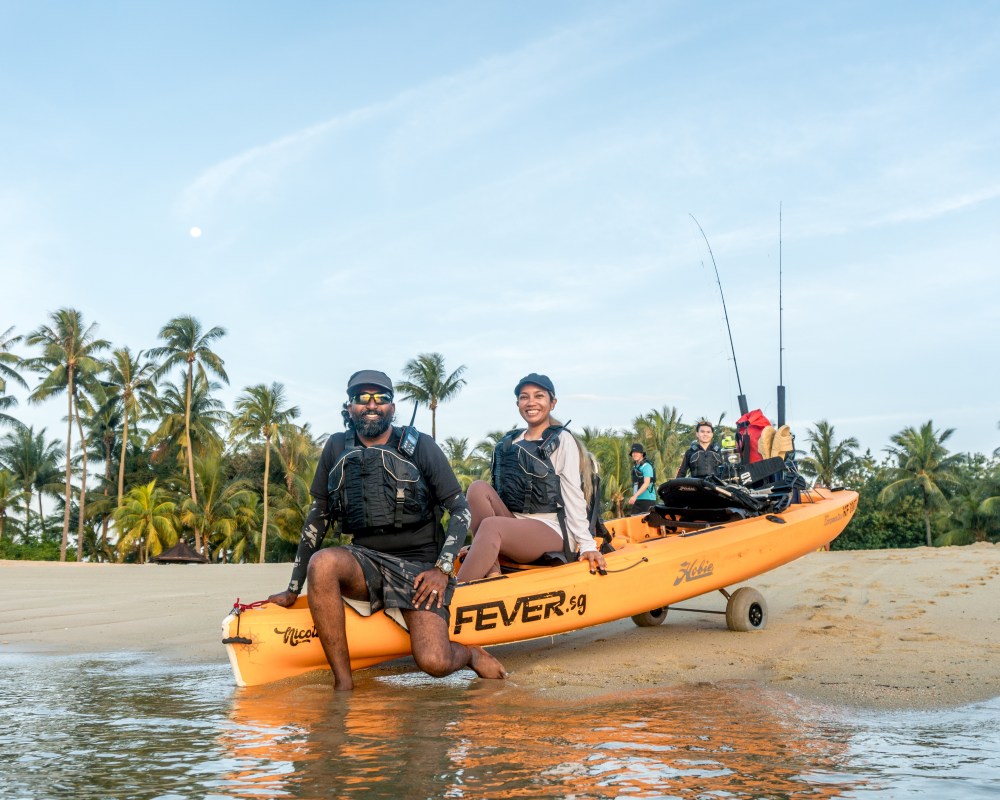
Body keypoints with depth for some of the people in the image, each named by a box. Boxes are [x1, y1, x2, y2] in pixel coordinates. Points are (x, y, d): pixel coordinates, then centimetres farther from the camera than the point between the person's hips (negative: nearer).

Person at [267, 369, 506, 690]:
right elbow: (318, 517, 9)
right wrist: (293, 589, 6)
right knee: (322, 563, -33)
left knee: (433, 663, -24)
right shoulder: (337, 449, 7)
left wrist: (443, 570, -10)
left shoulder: (420, 447, 0)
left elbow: (460, 510, 1)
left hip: (418, 568, -2)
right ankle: (343, 683, -25)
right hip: (365, 563, 3)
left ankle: (471, 654, 15)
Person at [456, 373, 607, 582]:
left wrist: (587, 545, -15)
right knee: (479, 488, -19)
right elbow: (501, 491, 15)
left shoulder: (562, 440, 1)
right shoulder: (508, 442, 16)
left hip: (552, 532, -6)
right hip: (512, 527, 6)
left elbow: (573, 495, -6)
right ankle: (492, 572, -27)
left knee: (491, 527, -32)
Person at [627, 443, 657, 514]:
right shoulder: (635, 467, 17)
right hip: (637, 500, 8)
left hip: (647, 500, -8)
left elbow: (646, 484, -20)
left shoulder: (646, 466, -9)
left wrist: (635, 496, -29)